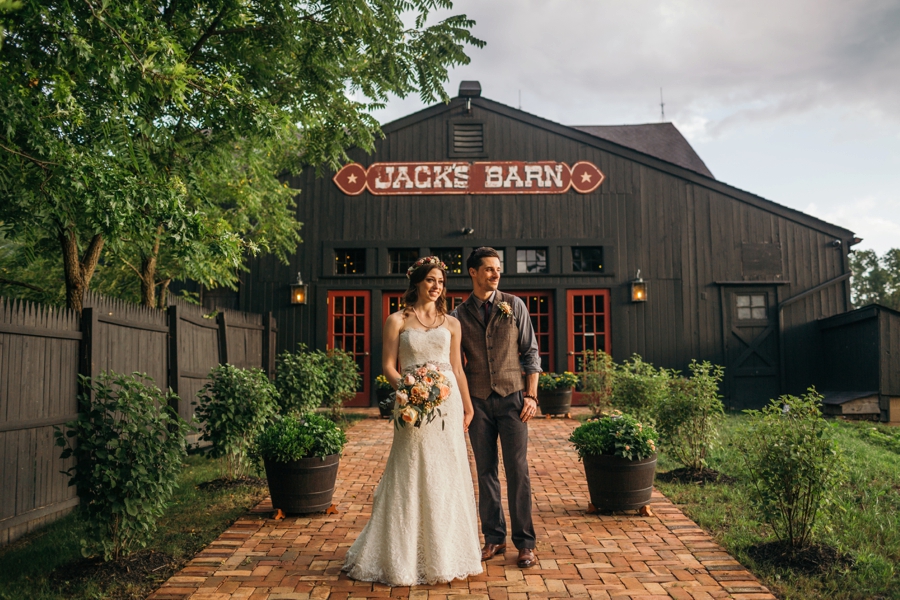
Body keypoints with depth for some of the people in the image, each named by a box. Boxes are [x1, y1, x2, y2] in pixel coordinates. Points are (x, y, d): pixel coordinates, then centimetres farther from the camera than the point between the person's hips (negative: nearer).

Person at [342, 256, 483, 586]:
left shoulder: (451, 323, 12)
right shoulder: (397, 321, 4)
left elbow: (458, 368, 13)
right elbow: (388, 365, 0)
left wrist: (468, 406, 11)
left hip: (448, 403, 3)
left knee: (448, 476, 6)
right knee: (411, 476, -1)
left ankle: (445, 553, 20)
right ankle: (405, 557, 12)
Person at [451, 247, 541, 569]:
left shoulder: (514, 306, 5)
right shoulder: (460, 315, 6)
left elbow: (530, 352, 4)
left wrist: (531, 394, -3)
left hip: (511, 397, -1)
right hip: (478, 400, 1)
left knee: (518, 470, -2)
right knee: (486, 471, 7)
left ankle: (525, 543, 7)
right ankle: (494, 538, 18)